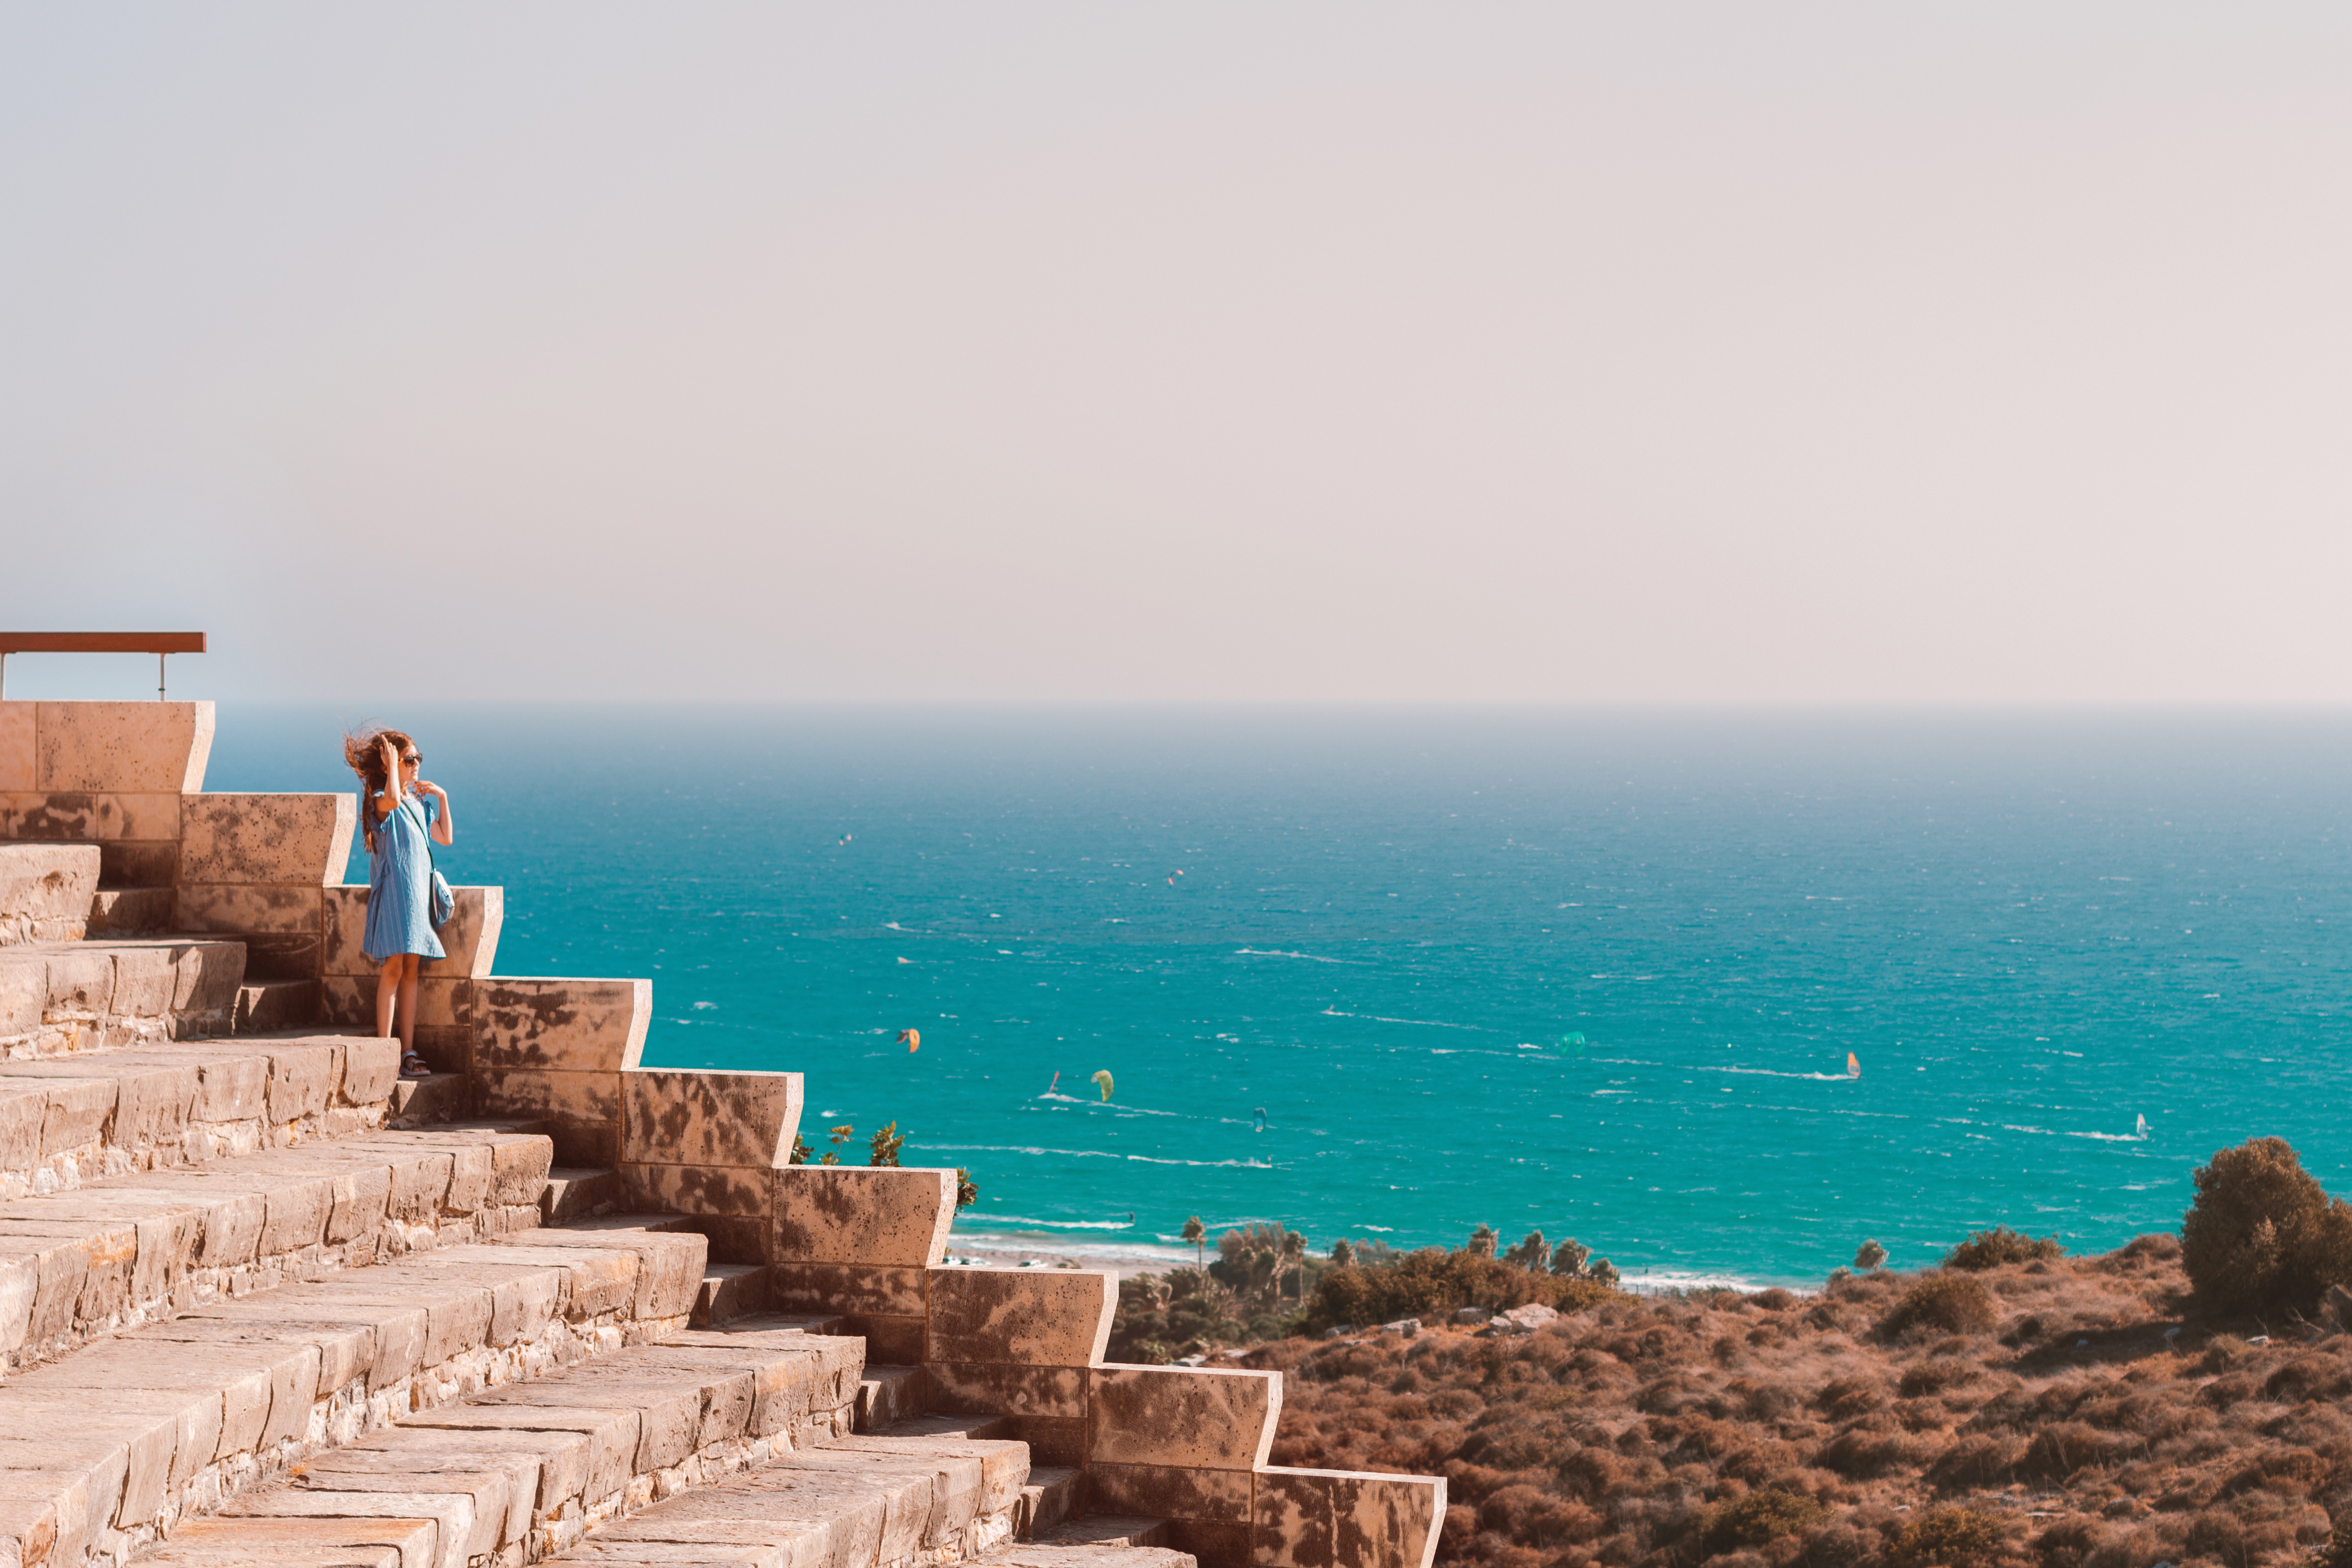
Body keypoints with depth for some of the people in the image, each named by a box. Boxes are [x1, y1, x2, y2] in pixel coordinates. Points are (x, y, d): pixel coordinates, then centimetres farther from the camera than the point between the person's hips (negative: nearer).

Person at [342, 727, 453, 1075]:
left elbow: (445, 838, 23)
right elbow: (392, 799, -35)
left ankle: (408, 1051, 9)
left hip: (419, 890, 8)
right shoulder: (381, 802, -9)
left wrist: (442, 798, 15)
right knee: (393, 968, -10)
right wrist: (392, 765, -21)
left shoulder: (419, 802, 16)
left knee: (411, 970, 7)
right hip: (393, 889, -8)